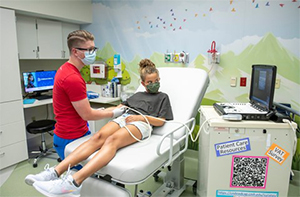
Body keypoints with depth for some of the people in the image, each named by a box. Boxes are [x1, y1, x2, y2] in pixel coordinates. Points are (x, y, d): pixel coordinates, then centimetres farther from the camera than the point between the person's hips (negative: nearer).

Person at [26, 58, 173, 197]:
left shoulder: (162, 97, 21)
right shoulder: (137, 95, 34)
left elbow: (160, 121, 9)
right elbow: (120, 107, 33)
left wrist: (140, 117, -6)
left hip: (142, 123, -4)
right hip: (123, 118, 5)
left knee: (112, 140, -36)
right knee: (98, 137, -27)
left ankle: (74, 182, -52)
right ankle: (56, 172, -38)